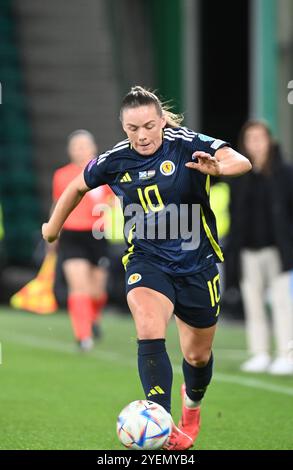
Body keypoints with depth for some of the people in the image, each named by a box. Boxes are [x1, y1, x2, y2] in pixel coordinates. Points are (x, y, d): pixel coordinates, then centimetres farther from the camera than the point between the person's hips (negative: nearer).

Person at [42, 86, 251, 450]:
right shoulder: (115, 161, -7)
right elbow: (78, 187, 13)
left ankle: (192, 402, 50)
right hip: (147, 261, 0)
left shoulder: (188, 145, -15)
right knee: (149, 330, -30)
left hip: (197, 263, 0)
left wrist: (218, 166, -52)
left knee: (198, 354, 15)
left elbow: (241, 162, -30)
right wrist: (53, 228, 23)